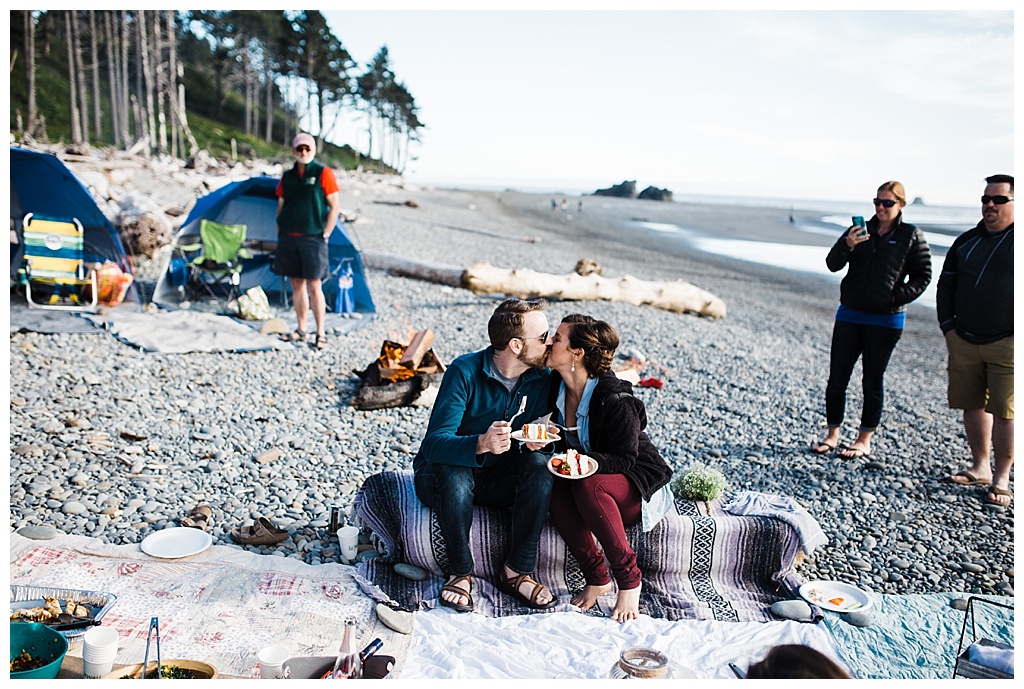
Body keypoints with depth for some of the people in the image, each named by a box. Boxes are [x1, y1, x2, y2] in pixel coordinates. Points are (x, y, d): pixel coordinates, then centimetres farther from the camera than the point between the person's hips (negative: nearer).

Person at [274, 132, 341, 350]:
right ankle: (300, 331, 19)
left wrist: (325, 235, -8)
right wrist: (280, 234, 10)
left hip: (312, 238, -5)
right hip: (289, 238, 5)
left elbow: (335, 207, -5)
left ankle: (321, 334, 0)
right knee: (297, 284, 10)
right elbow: (280, 208, 17)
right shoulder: (287, 176, 11)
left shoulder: (323, 173, -3)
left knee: (314, 286, -7)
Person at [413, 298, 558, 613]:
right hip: (440, 476, -4)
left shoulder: (541, 378, -9)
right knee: (454, 474, -37)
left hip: (495, 478, 4)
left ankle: (517, 573, -15)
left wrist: (538, 438, -26)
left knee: (539, 464, -25)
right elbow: (435, 442, -31)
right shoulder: (465, 371, -23)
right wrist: (481, 443, -51)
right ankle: (461, 573, -14)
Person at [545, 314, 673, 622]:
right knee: (555, 491, -28)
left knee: (588, 486, -37)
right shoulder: (557, 385, -4)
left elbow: (625, 459, -20)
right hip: (582, 477, 6)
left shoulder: (616, 399, -25)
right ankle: (596, 577, -15)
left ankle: (629, 578, -21)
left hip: (638, 482, -5)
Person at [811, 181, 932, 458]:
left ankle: (864, 440, 16)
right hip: (849, 315, 3)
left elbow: (922, 277, 1)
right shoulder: (860, 230, 7)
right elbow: (833, 264, -4)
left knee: (873, 381, 5)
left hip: (886, 320, -3)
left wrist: (897, 297, -13)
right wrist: (847, 245, -23)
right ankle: (832, 435, 16)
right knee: (836, 379, 3)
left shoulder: (911, 236, 0)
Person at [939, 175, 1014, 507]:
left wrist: (1015, 336, -11)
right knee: (972, 405, 11)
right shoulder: (966, 242, 13)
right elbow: (945, 285, 18)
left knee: (1004, 411, -3)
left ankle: (1001, 479, 8)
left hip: (1007, 344, -5)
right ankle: (980, 467, 25)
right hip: (964, 342, 5)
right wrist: (948, 327, 8)